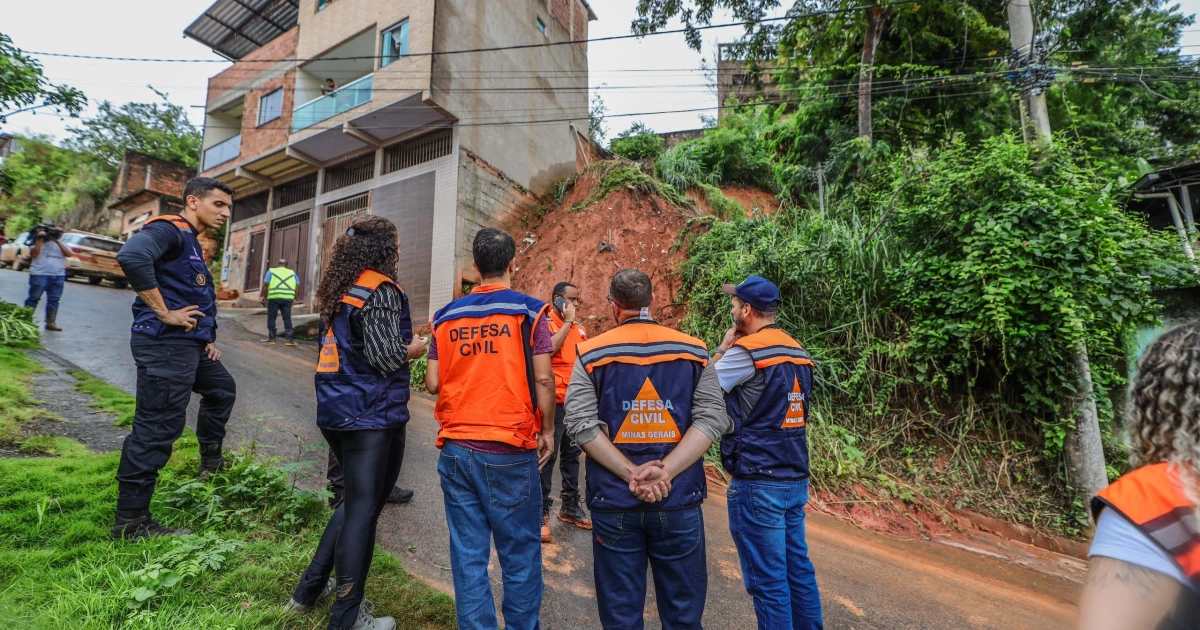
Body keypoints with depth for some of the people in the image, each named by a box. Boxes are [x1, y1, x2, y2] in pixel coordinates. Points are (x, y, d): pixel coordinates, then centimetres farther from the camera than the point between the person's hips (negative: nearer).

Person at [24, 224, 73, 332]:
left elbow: (69, 254, -2)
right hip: (40, 274, -3)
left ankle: (51, 322, 6)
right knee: (33, 298, 0)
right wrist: (40, 239, -7)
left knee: (54, 300, 3)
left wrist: (57, 241, -6)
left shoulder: (63, 245, 17)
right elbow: (33, 254, -7)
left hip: (58, 276, 3)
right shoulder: (40, 241, 6)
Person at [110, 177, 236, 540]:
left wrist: (207, 338, 14)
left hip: (190, 344, 10)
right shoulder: (169, 229, -12)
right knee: (155, 430, -5)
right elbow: (132, 257, -32)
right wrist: (164, 314, -25)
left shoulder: (191, 241, 19)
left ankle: (211, 463, 41)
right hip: (165, 344, -10)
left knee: (221, 389, 27)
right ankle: (131, 522, 6)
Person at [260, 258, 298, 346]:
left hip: (274, 297, -1)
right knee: (287, 318, 2)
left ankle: (271, 338, 12)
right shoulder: (292, 273, 14)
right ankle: (288, 339, -4)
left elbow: (265, 284, 0)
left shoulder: (271, 271, 10)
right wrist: (295, 298, 9)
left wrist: (262, 296, 6)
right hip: (287, 298, 1)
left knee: (271, 318, 10)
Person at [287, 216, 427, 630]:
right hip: (371, 416, -9)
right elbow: (386, 357, -21)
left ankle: (310, 590, 33)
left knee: (354, 502, 24)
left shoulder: (338, 288, 12)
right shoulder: (382, 289, -15)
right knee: (363, 510, 4)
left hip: (336, 410, 9)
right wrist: (415, 347, -3)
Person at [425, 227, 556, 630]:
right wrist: (547, 431, 1)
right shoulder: (528, 310, -6)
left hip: (456, 449, 4)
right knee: (519, 553, 12)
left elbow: (432, 384, 5)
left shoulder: (446, 316, 5)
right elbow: (542, 379, -11)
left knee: (467, 554, 14)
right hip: (510, 452, -3)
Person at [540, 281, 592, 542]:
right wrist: (568, 321, -17)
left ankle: (571, 507, 30)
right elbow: (549, 348, -27)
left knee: (572, 455, 16)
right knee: (547, 456, -1)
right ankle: (541, 514, 11)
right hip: (553, 402, -7)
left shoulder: (579, 328, 12)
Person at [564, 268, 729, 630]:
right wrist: (665, 470, -14)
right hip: (678, 499, 1)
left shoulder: (591, 354, -2)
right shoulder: (694, 351, 2)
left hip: (614, 500, 0)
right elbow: (711, 418, -7)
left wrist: (630, 474, -13)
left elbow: (580, 424, -11)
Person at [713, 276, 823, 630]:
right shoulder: (796, 351, 8)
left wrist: (723, 346, 3)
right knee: (798, 570, 19)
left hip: (758, 482, -8)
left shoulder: (746, 350, -16)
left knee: (767, 580, 4)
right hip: (795, 479, 8)